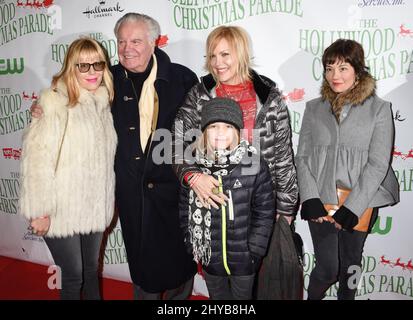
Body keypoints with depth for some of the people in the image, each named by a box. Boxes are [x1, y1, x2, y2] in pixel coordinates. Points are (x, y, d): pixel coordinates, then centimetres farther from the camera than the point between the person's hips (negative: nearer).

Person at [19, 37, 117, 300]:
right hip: (63, 209, -5)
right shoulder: (54, 103, -16)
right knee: (73, 276, 9)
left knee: (91, 270, 20)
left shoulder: (102, 102, 5)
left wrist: (108, 201, 13)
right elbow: (37, 159, -18)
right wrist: (40, 211, -16)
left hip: (95, 206, 5)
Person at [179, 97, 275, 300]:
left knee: (243, 296, 21)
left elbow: (265, 211, -9)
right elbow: (185, 210, 1)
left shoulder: (254, 165, -15)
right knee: (217, 296, 24)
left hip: (243, 259, -2)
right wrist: (192, 246, 1)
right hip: (210, 259, 2)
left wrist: (254, 250, -9)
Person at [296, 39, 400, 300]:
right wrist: (310, 199, -9)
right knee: (328, 268, -1)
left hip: (360, 204, 0)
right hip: (321, 202, 1)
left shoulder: (379, 109, -1)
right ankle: (313, 297, 29)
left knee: (351, 264, 15)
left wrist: (351, 208, -14)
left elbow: (378, 164, -7)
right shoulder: (314, 108, 6)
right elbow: (302, 157, 3)